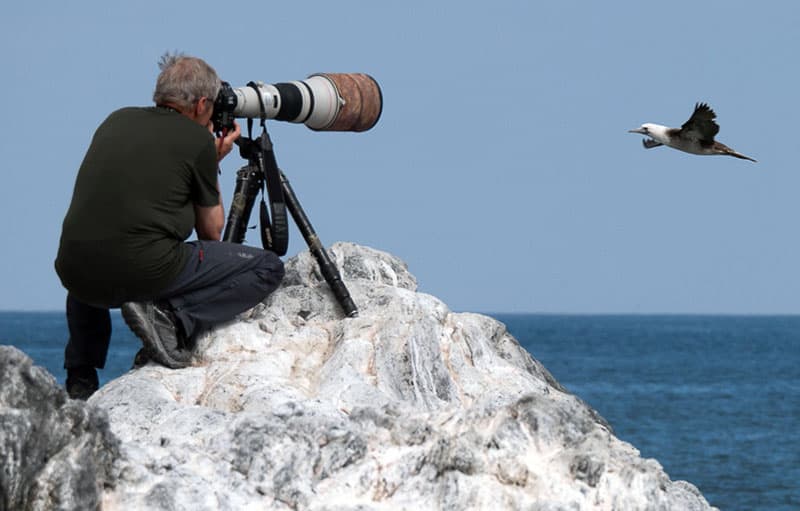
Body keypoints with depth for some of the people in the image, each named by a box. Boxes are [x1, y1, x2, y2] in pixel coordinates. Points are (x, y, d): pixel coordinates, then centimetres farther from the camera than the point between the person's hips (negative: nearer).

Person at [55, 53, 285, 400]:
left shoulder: (117, 121, 16)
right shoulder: (197, 140, 2)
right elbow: (211, 232, 12)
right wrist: (214, 164, 24)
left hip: (75, 273, 6)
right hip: (145, 273, -6)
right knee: (268, 268, 8)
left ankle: (80, 378, 29)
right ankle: (172, 318, -9)